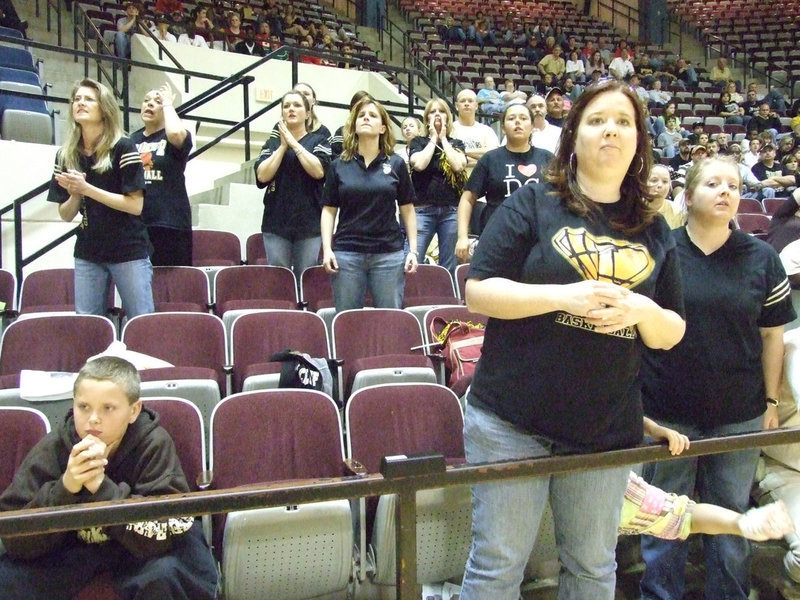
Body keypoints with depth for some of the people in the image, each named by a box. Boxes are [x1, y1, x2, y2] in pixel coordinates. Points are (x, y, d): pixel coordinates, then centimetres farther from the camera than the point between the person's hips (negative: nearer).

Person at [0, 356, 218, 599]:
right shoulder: (51, 449, -15)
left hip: (137, 548, -3)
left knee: (162, 575, -32)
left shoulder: (154, 445, -22)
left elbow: (161, 535, -29)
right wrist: (65, 488, -34)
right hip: (71, 546, 3)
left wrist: (101, 486, -39)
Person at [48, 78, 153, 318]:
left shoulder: (123, 148, -7)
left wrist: (87, 189, -17)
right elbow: (66, 215, 10)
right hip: (88, 253, 5)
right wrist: (75, 195, -11)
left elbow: (136, 206, -13)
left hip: (129, 251, -5)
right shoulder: (65, 156, 7)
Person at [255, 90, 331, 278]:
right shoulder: (272, 142, 13)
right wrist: (283, 146, -3)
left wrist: (294, 143, -6)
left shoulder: (319, 140, 8)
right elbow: (262, 175, -1)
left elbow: (318, 171, -10)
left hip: (309, 224, -1)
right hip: (276, 223, 2)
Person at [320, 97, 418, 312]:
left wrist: (413, 249, 2)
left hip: (389, 253, 0)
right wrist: (327, 248, -3)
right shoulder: (339, 165, 7)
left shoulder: (396, 164, 6)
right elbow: (329, 210, 7)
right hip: (346, 253, 0)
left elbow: (407, 209, 8)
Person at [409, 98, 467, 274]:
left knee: (449, 267, 4)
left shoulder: (456, 144, 15)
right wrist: (433, 138, 2)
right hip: (423, 210, -1)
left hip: (451, 211, 2)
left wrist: (443, 139, 3)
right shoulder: (418, 142, 12)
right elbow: (419, 164, -10)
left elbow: (458, 166, -6)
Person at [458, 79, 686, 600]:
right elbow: (478, 291, -8)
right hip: (514, 420, -3)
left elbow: (672, 334, 11)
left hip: (607, 430, 4)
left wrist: (643, 312, -12)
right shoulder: (532, 205, -2)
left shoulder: (654, 231, 9)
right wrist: (563, 295, -21)